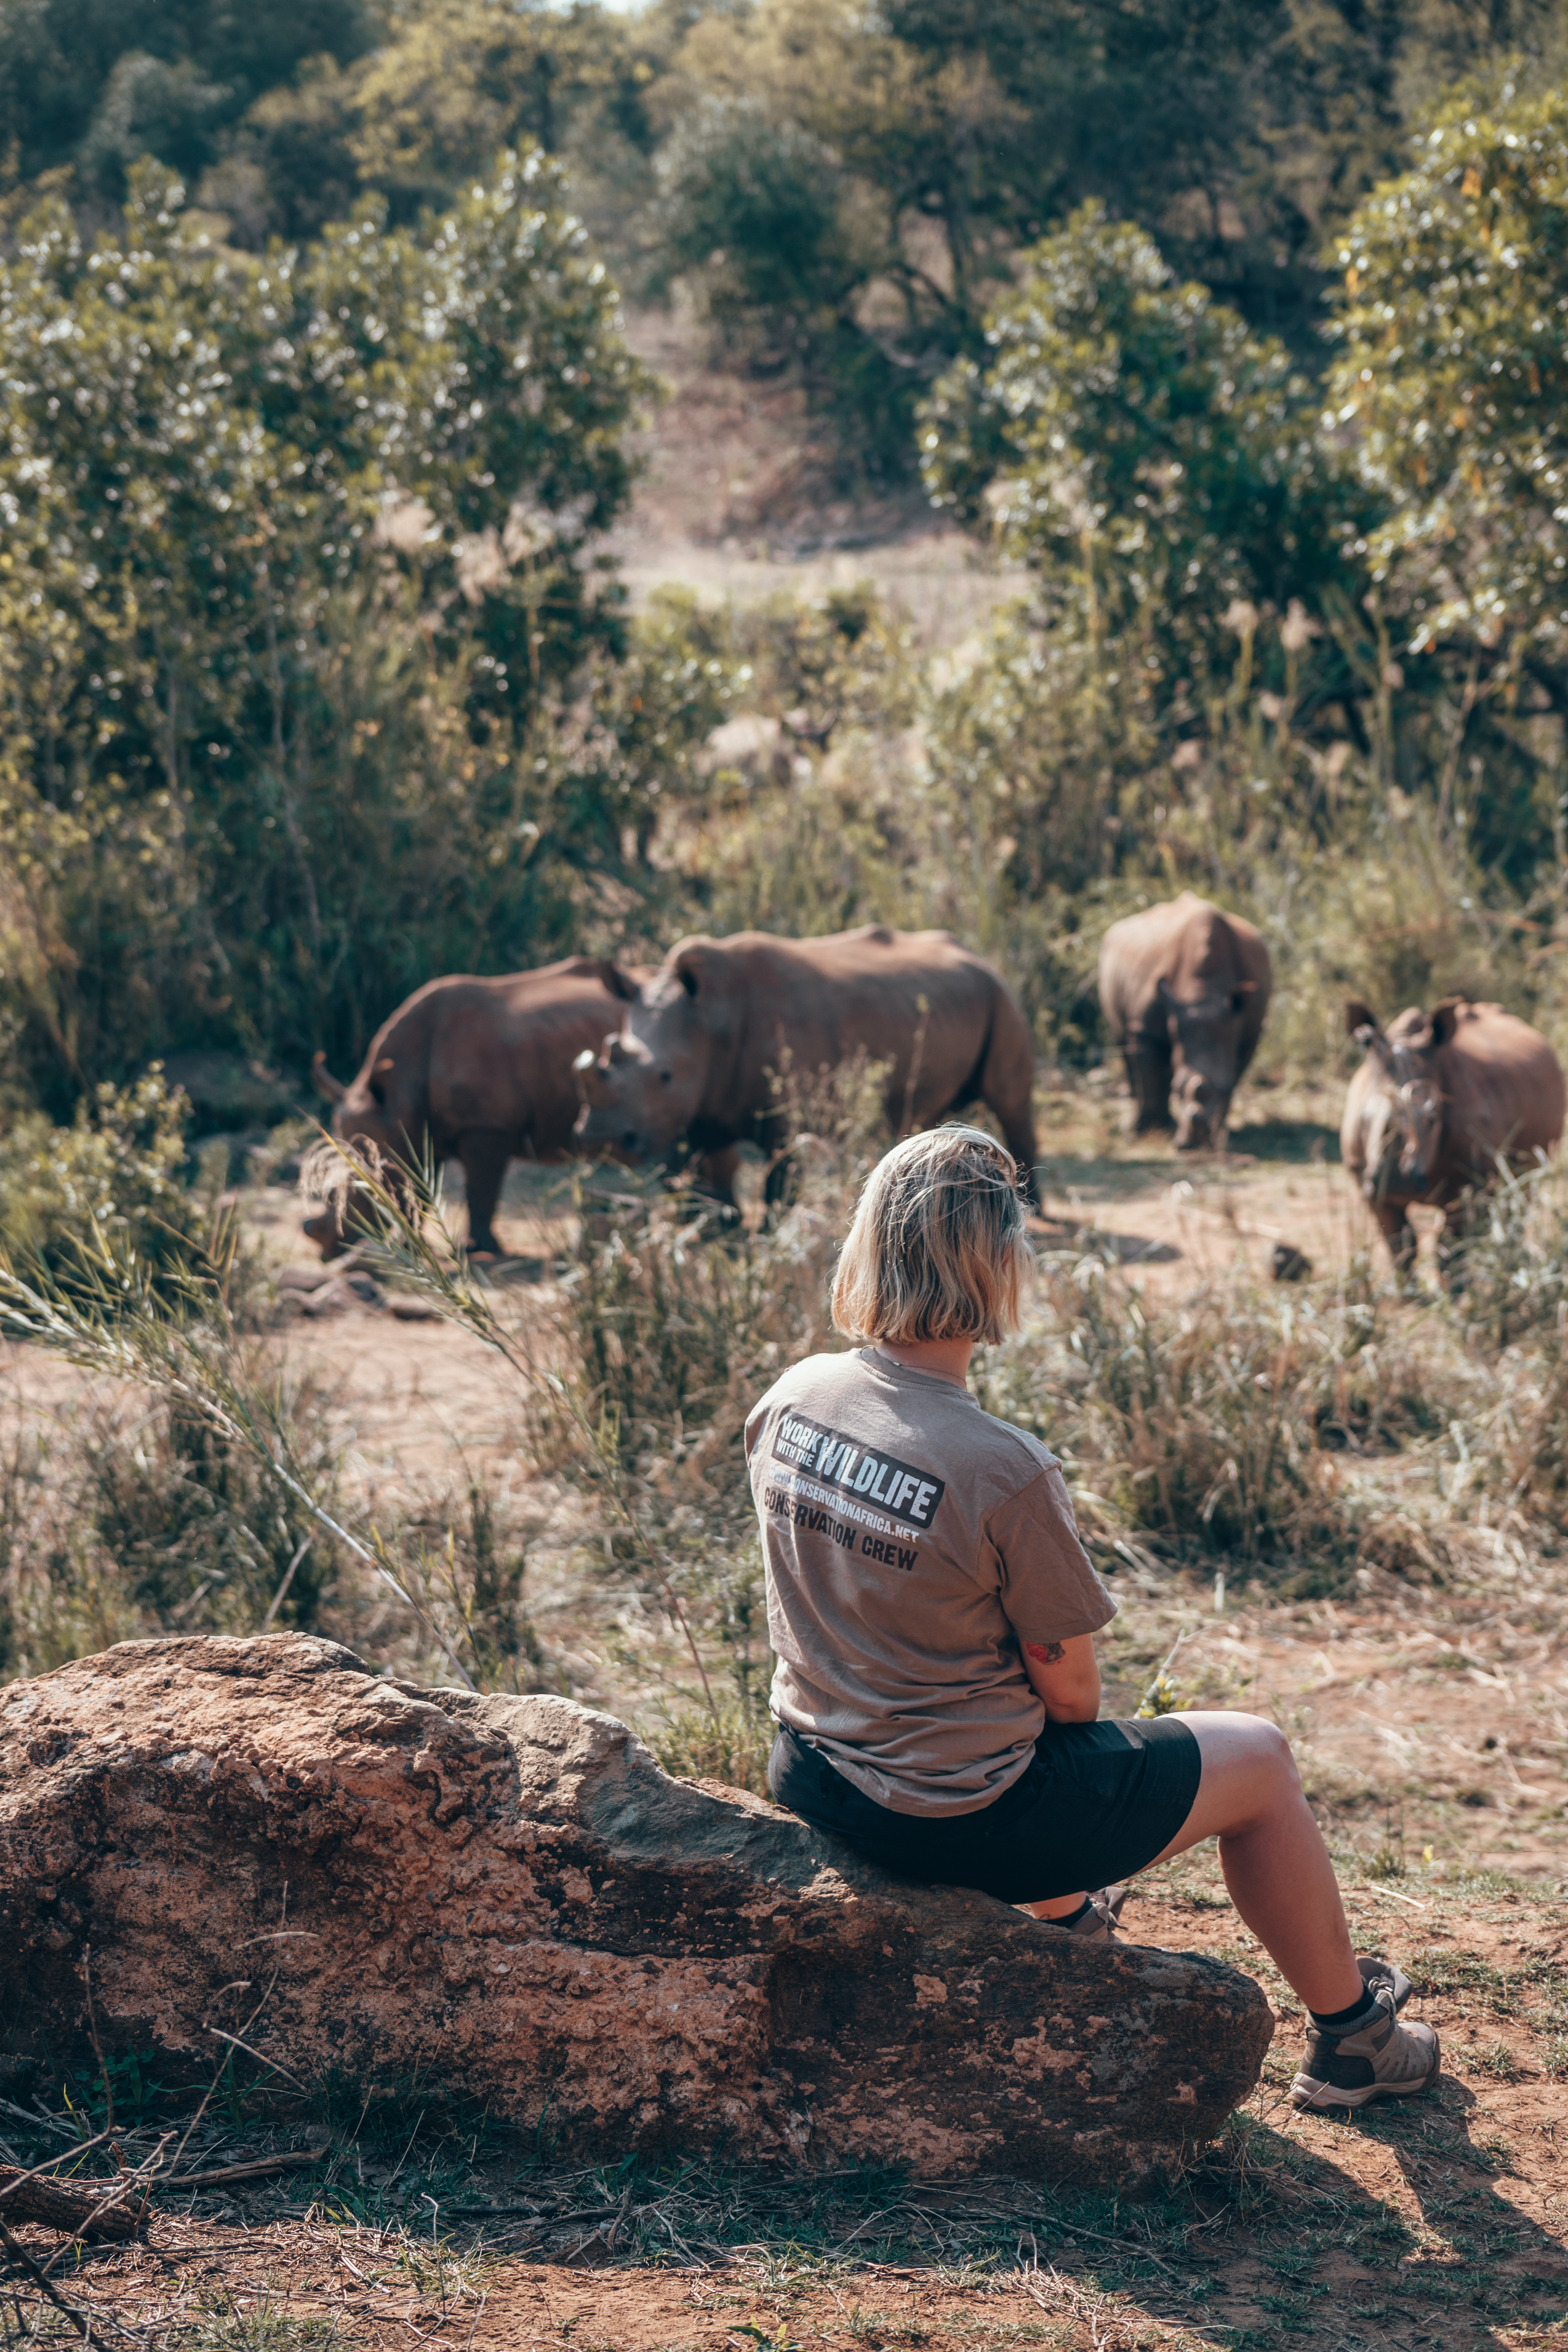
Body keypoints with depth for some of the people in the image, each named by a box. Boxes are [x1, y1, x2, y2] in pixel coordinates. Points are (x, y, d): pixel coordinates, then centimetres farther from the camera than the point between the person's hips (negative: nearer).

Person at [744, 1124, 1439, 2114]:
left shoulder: (790, 1399, -9)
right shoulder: (1009, 1472, -28)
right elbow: (1069, 1685, -16)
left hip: (813, 1774, 7)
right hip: (962, 1820, -7)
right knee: (1260, 1756, 16)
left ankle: (1065, 1921, 60)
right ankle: (1350, 2033, 35)